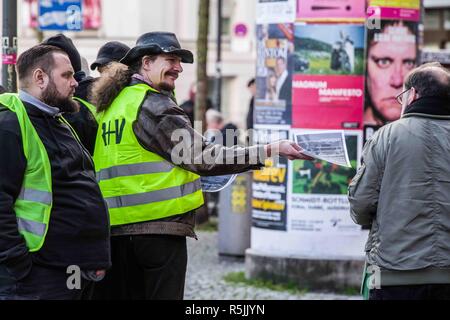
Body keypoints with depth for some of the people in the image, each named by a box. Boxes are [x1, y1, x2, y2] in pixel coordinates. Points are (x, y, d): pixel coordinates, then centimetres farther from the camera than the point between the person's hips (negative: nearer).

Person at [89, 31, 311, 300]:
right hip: (159, 230, -8)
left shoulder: (111, 104, 15)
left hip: (116, 228, 8)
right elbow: (202, 157, -15)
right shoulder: (155, 105, -10)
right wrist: (270, 150, -14)